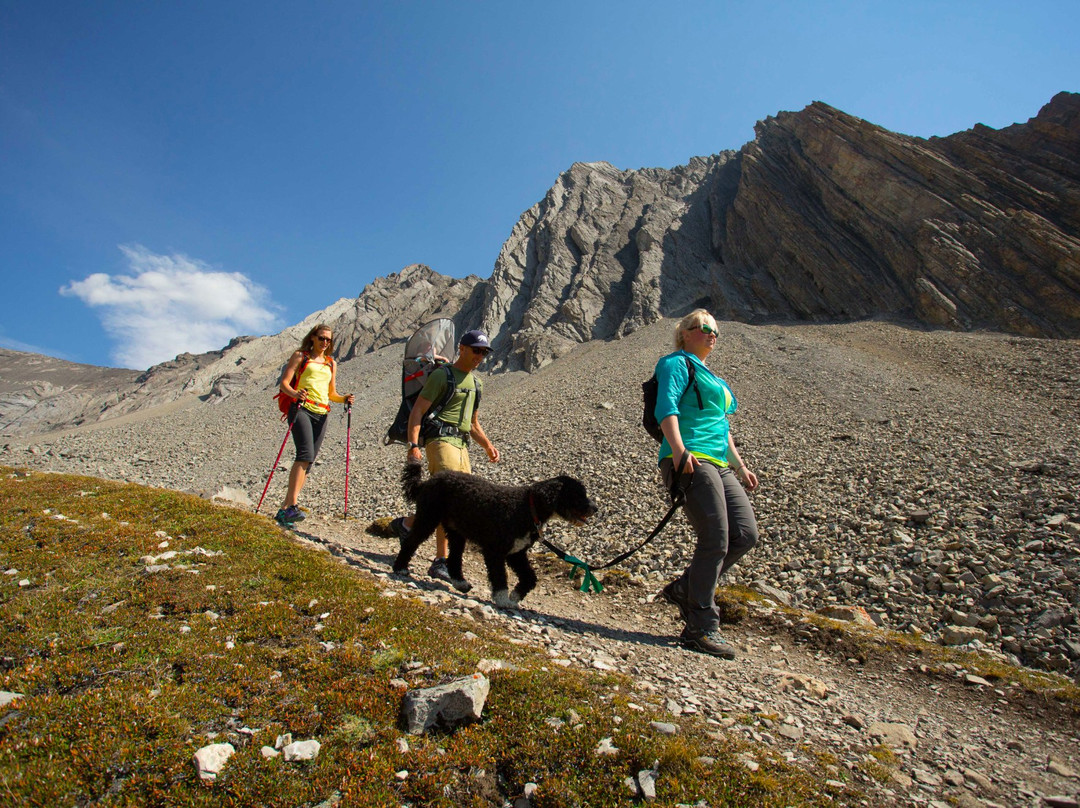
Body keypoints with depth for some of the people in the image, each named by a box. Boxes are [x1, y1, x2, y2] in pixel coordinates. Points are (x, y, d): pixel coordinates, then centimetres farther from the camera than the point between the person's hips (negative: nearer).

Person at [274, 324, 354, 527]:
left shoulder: (331, 363, 23)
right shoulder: (300, 356, 10)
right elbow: (283, 383, 1)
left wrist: (344, 399, 3)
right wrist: (295, 393, -20)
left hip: (321, 415, 5)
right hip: (301, 409, -5)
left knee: (308, 462, 1)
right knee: (305, 454, -24)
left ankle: (284, 510, 9)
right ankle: (293, 505, -28)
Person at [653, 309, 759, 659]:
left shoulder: (712, 377, 30)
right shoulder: (676, 363, 2)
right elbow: (666, 408, -14)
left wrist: (739, 465, 25)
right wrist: (679, 452, -28)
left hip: (717, 466, 9)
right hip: (691, 462, -9)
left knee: (745, 535, 0)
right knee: (715, 540, -12)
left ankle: (683, 589, 12)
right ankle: (700, 629, -1)